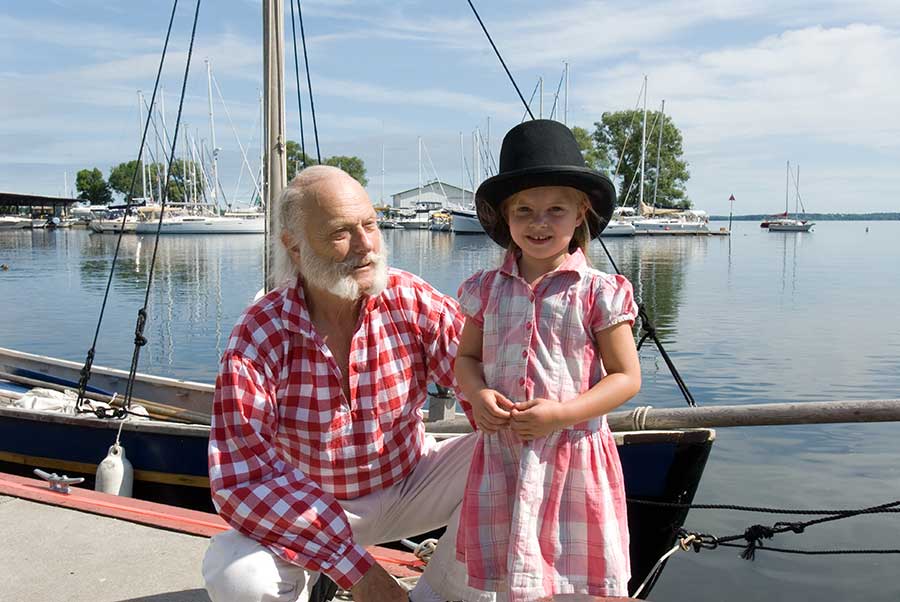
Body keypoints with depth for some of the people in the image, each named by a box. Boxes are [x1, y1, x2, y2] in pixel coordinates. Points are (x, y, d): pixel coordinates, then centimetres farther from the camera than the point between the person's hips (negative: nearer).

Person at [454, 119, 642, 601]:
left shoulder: (598, 292, -8)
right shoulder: (487, 289, 3)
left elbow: (627, 377, -6)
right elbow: (466, 357, 13)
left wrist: (563, 412, -19)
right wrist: (478, 395, -9)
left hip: (571, 455, -3)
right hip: (501, 454, 3)